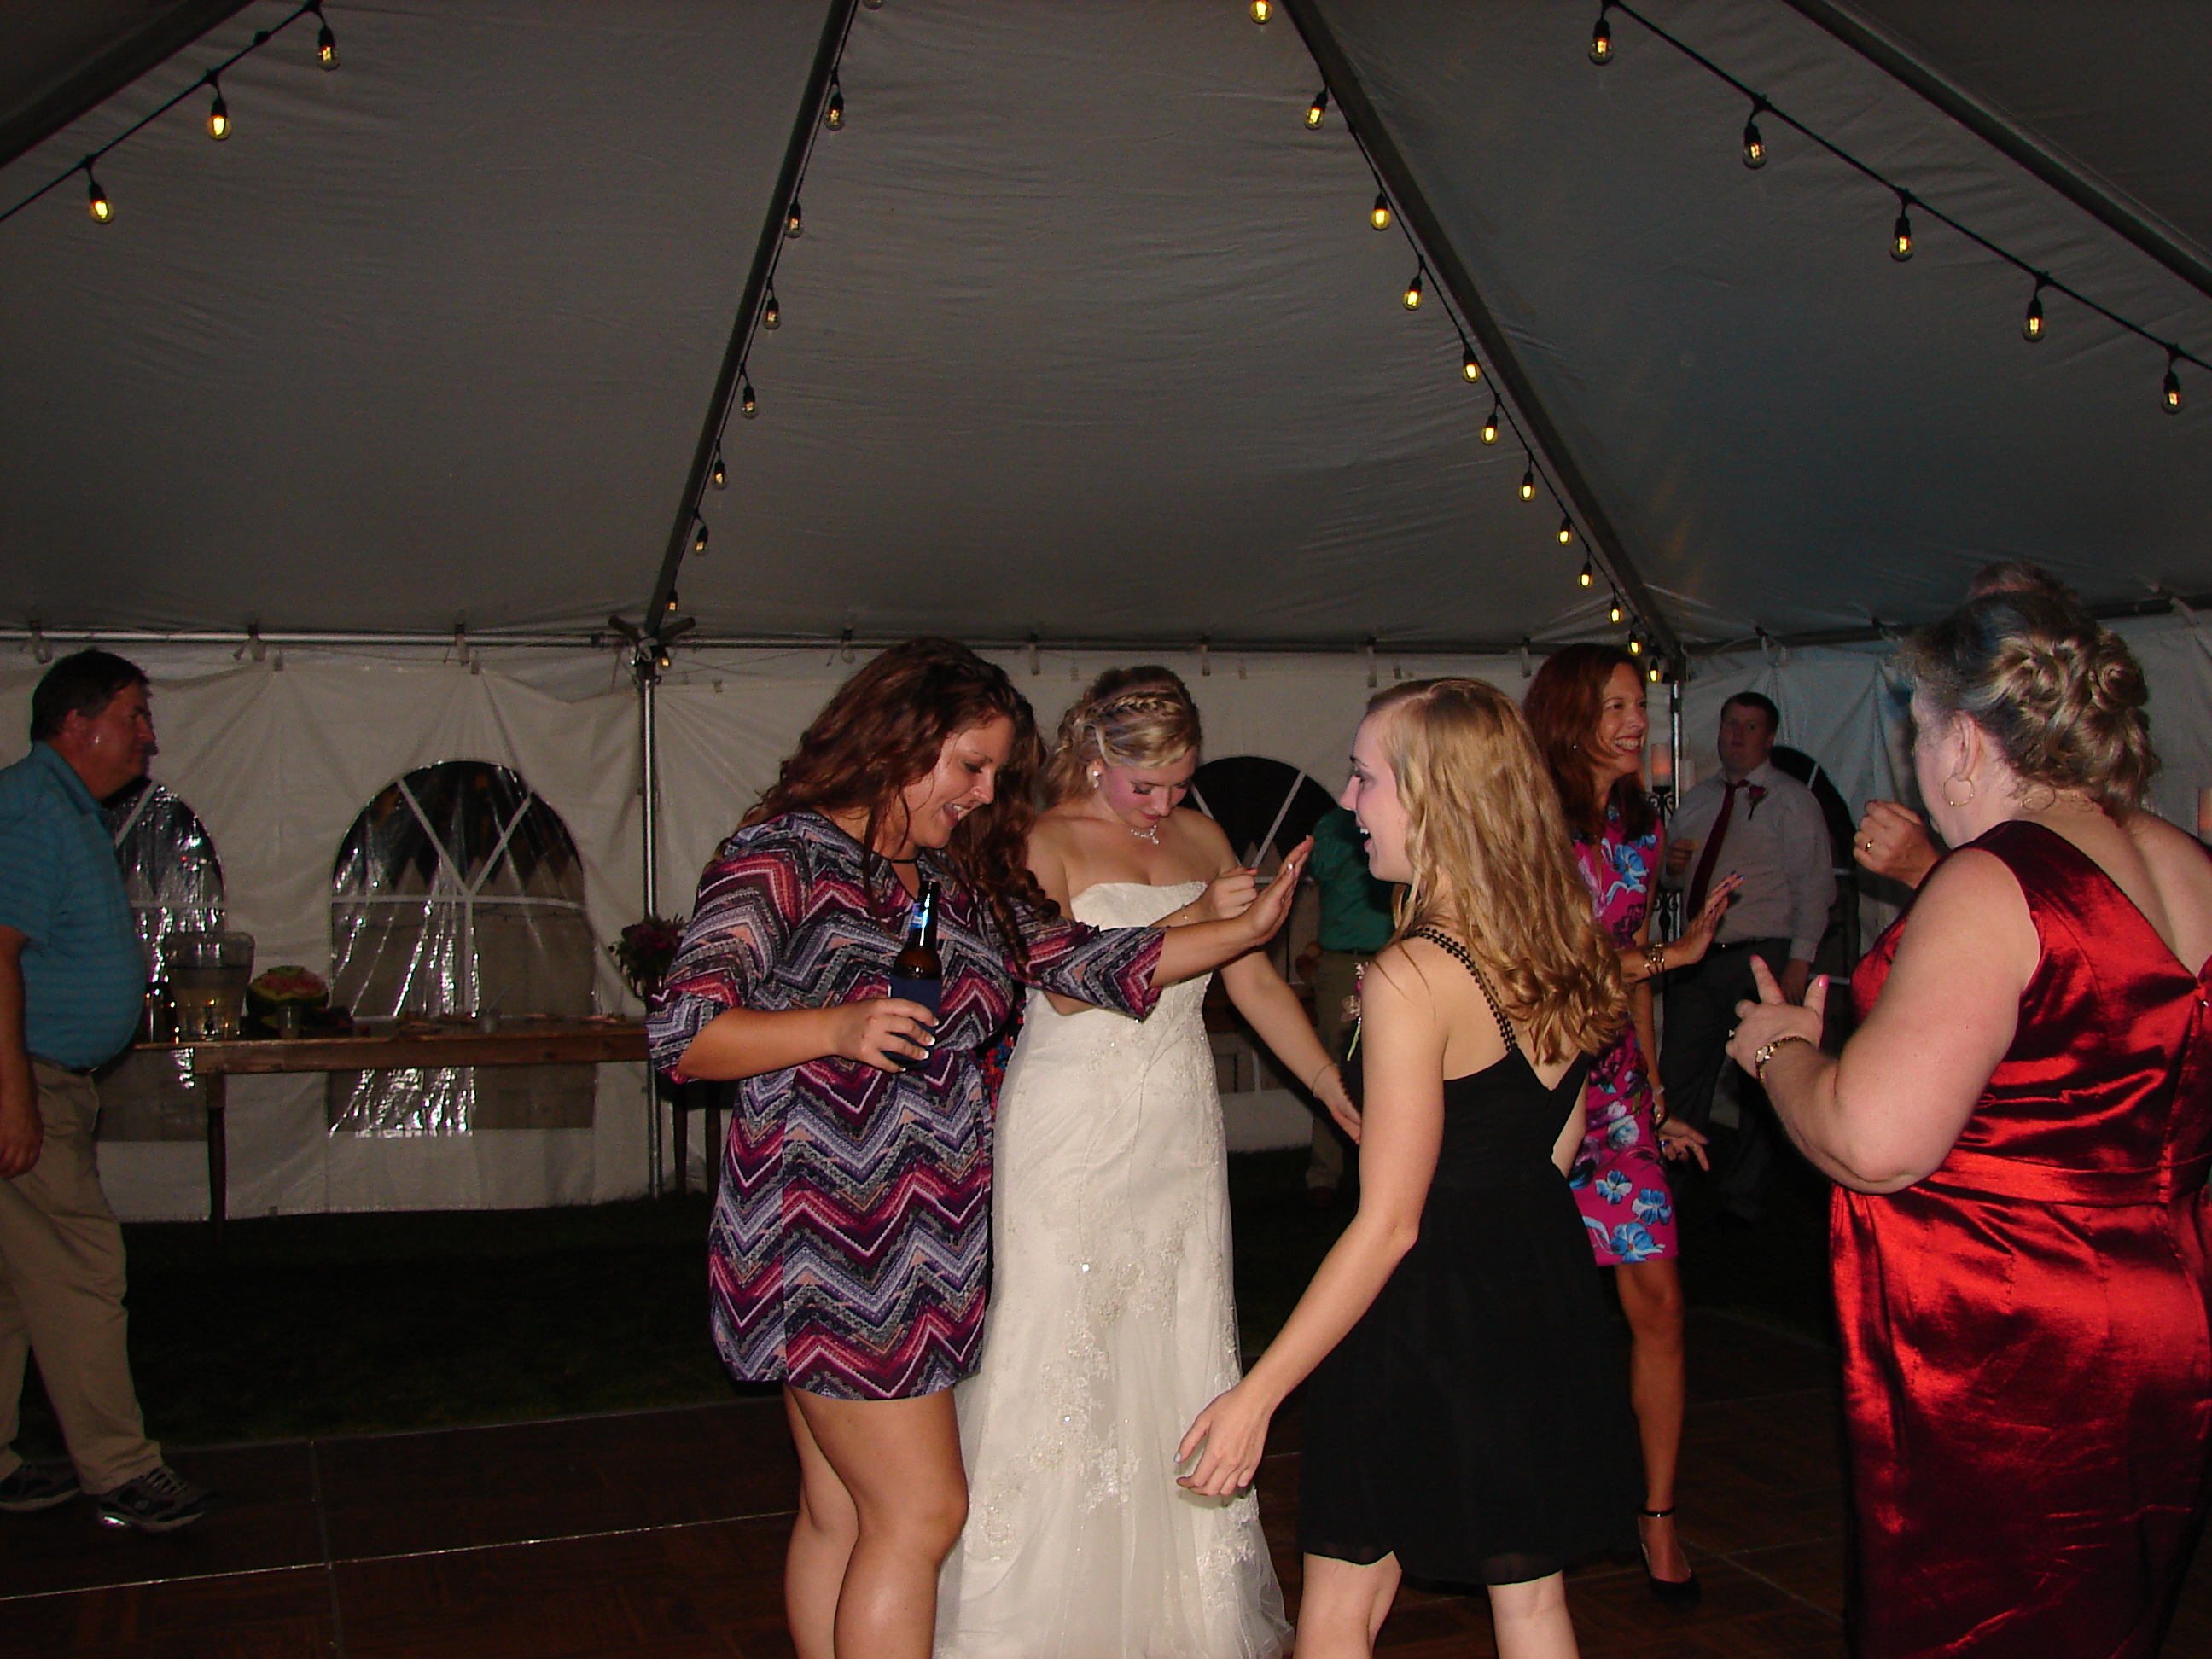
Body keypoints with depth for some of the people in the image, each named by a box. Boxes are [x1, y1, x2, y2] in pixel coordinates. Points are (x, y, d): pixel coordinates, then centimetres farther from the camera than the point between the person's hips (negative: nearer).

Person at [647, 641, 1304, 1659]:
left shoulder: (960, 877, 14)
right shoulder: (782, 857, -9)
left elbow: (1085, 961, 10)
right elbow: (681, 1033, -15)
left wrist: (1247, 929, 5)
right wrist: (838, 1026, -29)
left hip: (920, 1245, 7)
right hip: (827, 1241, -7)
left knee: (842, 1515, 12)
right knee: (921, 1509, -4)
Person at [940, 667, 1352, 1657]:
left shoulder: (1199, 836, 11)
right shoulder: (1044, 843, -4)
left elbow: (1255, 981, 12)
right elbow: (1066, 984, -17)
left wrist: (1345, 1094, 8)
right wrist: (1189, 918, -25)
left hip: (1180, 1132, 5)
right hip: (1072, 1137, -5)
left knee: (1180, 1362, 8)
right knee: (1058, 1363, -3)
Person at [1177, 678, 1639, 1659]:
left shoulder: (1412, 979, -22)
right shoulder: (1565, 948, 1)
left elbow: (1388, 1225, -22)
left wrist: (1256, 1394, -18)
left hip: (1429, 1317, -7)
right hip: (1545, 1293, 8)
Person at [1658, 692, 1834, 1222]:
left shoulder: (1792, 801, -1)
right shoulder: (1697, 800, 16)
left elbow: (1814, 885, -9)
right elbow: (1673, 877, 26)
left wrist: (1800, 960, -17)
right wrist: (1670, 865, 1)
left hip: (1763, 956, -5)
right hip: (1697, 958, 5)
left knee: (1760, 1084, 4)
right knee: (1679, 1075, 6)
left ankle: (1743, 1198, 16)